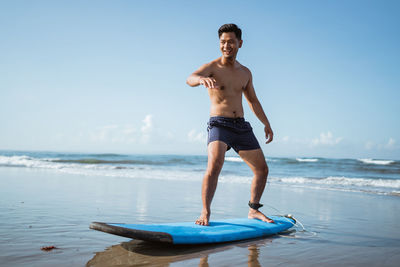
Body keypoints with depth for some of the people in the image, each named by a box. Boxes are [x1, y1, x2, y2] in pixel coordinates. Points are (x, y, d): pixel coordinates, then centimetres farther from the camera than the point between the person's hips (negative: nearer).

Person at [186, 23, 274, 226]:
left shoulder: (245, 73, 14)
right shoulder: (212, 67, -4)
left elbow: (253, 101, 24)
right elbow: (190, 79, -24)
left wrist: (266, 124, 21)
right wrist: (202, 79, -47)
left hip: (241, 126, 6)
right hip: (219, 124, -6)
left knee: (262, 169, 8)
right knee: (215, 165, -28)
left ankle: (253, 210, 24)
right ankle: (205, 212, -19)